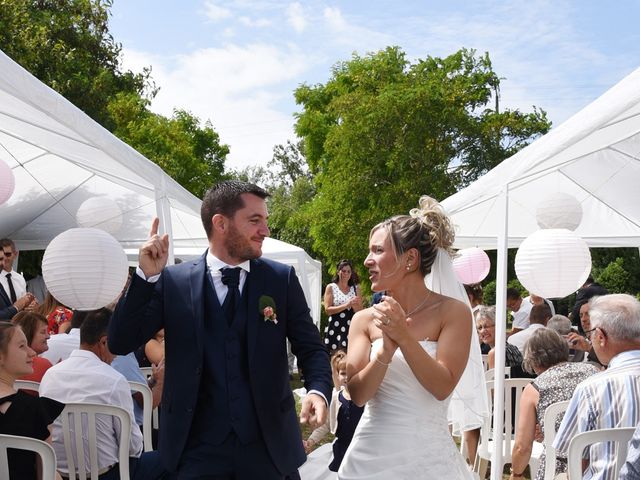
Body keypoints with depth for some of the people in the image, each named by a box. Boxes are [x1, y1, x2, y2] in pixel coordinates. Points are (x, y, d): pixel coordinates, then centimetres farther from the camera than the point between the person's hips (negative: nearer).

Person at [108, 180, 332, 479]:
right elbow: (120, 343, -5)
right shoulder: (173, 281, -3)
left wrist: (318, 390, -18)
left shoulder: (282, 279, 0)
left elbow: (311, 348, 2)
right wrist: (147, 276, -16)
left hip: (268, 444, 2)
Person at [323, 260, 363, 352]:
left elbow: (360, 312, 9)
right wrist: (346, 305, -14)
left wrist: (354, 305, -12)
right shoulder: (331, 287, 4)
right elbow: (327, 309, -5)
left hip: (351, 328, 2)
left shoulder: (356, 288, 11)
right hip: (335, 327, -2)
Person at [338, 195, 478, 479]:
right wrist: (386, 350, -20)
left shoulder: (453, 312, -7)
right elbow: (357, 394, -6)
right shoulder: (365, 320, -1)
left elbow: (442, 387, -13)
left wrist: (404, 337, -21)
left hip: (428, 456, -2)